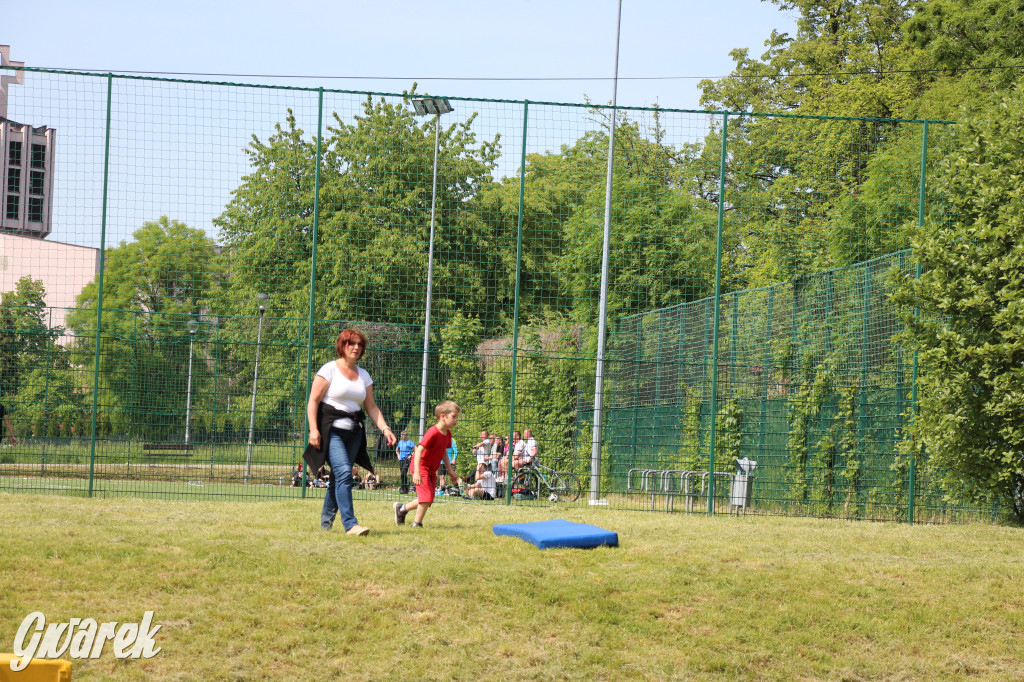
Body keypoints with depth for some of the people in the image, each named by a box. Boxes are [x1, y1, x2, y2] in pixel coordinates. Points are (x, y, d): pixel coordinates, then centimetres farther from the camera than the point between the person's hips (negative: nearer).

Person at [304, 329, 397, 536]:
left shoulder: (363, 375, 16)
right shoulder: (330, 369, -1)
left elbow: (371, 407, 17)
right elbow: (313, 400, -5)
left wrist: (385, 429, 3)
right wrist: (313, 429, -15)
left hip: (353, 433, 6)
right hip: (331, 430, -6)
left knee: (339, 476, 4)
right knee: (343, 472, -19)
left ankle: (326, 519, 19)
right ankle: (349, 523, -24)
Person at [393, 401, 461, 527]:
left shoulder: (447, 434, 3)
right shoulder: (433, 433, -25)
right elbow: (419, 450, -28)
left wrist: (450, 470, 17)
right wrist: (417, 472, -34)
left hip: (432, 470, 9)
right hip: (422, 467, -9)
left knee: (427, 501, 10)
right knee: (427, 498, -15)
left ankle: (402, 508, 30)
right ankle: (417, 524, 2)